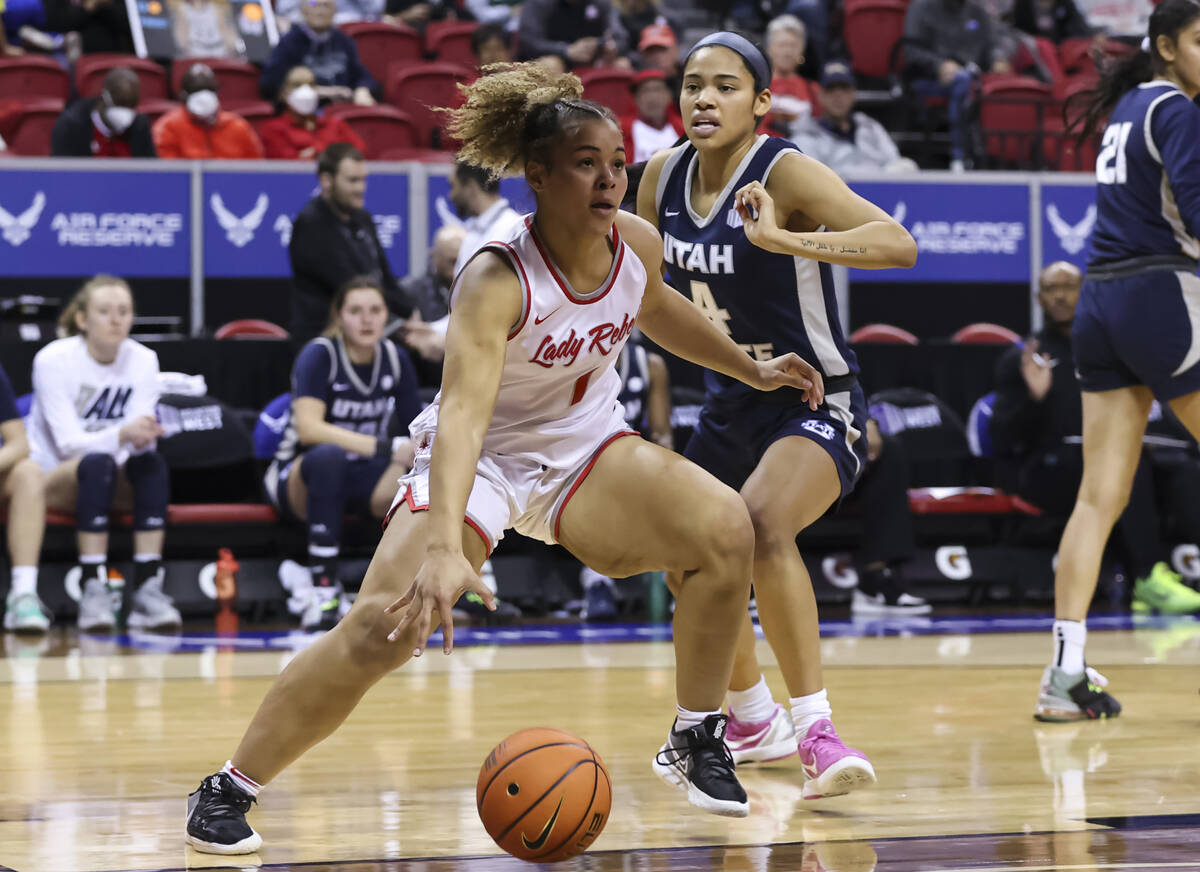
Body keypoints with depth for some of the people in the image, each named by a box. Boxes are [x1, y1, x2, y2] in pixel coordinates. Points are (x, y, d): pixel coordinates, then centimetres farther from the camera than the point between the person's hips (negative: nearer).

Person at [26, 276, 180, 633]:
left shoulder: (143, 360, -3)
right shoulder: (54, 360, -15)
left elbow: (140, 439, -10)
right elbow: (68, 442, -21)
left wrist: (142, 438, -36)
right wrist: (121, 435, -39)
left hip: (116, 482, 4)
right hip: (52, 478, -4)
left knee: (152, 464, -30)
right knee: (97, 463, -37)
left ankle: (148, 589, -35)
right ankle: (93, 593, -42)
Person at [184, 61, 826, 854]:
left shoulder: (637, 244, -11)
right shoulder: (495, 282, -31)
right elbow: (462, 410, -46)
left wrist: (750, 369, 20)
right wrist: (443, 545, -60)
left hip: (585, 445, 5)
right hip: (482, 458, -5)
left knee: (725, 528, -17)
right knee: (381, 626, -21)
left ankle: (698, 743, 2)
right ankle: (227, 793, -6)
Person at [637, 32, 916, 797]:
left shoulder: (785, 172, -22)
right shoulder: (665, 176, -3)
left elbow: (899, 245, -34)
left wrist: (784, 240, -44)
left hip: (816, 403, -8)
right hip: (731, 404, 8)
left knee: (761, 520, -35)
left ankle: (816, 729, -33)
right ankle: (755, 719, 44)